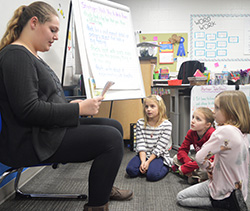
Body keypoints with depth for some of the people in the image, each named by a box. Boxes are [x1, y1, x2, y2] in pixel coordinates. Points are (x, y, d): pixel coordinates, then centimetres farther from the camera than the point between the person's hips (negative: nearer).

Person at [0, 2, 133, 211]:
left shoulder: (32, 56, 17)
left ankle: (105, 187, 27)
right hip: (32, 142, -10)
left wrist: (71, 105, 5)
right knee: (112, 139, -20)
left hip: (49, 129, 10)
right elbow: (28, 110, -24)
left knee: (114, 127, 10)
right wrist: (78, 109, -18)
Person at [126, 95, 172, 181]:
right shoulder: (140, 123, 0)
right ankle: (145, 168, 7)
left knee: (152, 175, -26)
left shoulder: (166, 125, -10)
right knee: (130, 170, -20)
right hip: (143, 155, 3)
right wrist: (143, 161, -18)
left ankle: (165, 167, 5)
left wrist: (148, 161, -18)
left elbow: (160, 147, -13)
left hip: (159, 156, -3)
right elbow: (140, 144, -6)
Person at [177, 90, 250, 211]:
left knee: (180, 198, 6)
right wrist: (213, 167, 2)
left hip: (225, 191, -9)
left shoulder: (225, 131, -29)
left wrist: (209, 168, -4)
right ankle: (232, 201, 12)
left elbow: (200, 158, -23)